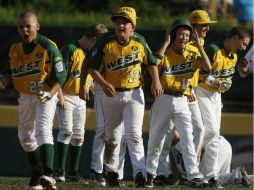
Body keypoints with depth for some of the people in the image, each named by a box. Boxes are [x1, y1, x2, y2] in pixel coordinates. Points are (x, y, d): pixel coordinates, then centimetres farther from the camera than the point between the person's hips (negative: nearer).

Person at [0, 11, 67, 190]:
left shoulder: (48, 48, -16)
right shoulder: (15, 49, 3)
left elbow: (61, 76, -15)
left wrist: (50, 94, -30)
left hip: (46, 96, -7)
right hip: (25, 96, 7)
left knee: (43, 130, -26)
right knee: (25, 136, 15)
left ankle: (48, 174, -41)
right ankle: (37, 175, 34)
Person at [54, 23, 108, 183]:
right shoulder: (70, 49, -12)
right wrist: (60, 97, -20)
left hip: (81, 99, 7)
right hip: (67, 97, -7)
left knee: (79, 135, 7)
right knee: (67, 130, -18)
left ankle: (73, 172, 14)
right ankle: (60, 170, -18)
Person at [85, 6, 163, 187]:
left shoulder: (139, 42, -2)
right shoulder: (105, 43, -8)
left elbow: (151, 62, 13)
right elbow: (92, 67, -6)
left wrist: (156, 81, -3)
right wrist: (103, 84, -22)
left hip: (134, 94, 0)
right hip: (112, 94, 1)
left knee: (134, 134, -15)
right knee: (112, 137, 11)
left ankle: (140, 172, -23)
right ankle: (111, 171, 30)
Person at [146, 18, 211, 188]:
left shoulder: (193, 53, 3)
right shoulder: (165, 52, -4)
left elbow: (208, 67, -12)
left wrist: (199, 45, -12)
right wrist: (166, 42, -20)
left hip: (182, 102, 1)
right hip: (163, 99, -1)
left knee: (188, 138, -11)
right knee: (156, 138, 9)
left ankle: (194, 176, -17)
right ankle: (150, 173, 26)